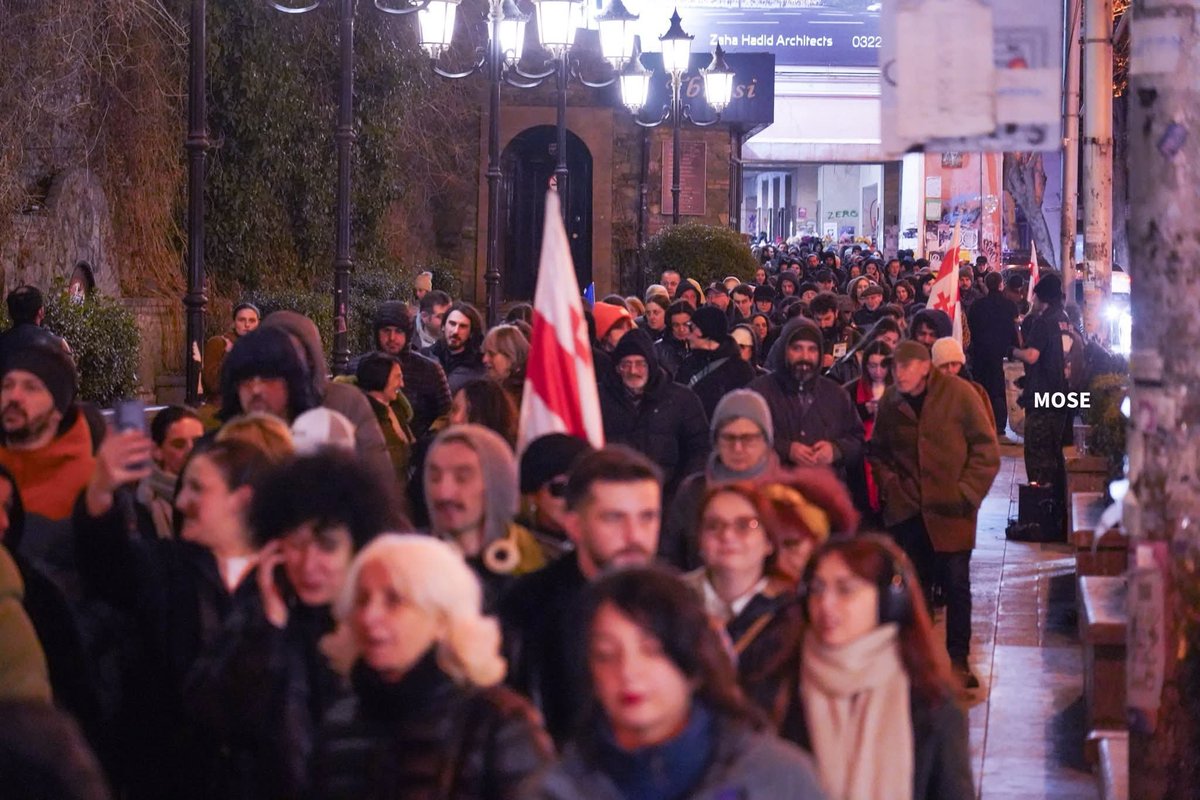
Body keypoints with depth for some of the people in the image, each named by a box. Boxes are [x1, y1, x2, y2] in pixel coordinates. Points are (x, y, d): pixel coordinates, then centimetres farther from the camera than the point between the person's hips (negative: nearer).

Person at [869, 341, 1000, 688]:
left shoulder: (959, 394, -7)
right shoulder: (890, 401, 3)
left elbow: (986, 449, -4)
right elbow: (877, 450, 17)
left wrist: (966, 493, -10)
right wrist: (888, 484, 1)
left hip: (950, 510, -3)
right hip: (908, 509, 3)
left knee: (956, 584, -1)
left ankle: (959, 659, 7)